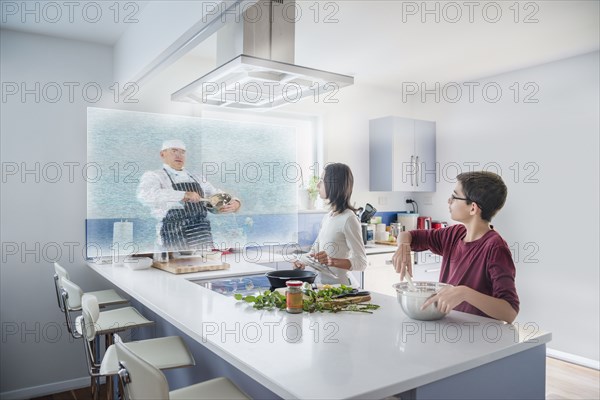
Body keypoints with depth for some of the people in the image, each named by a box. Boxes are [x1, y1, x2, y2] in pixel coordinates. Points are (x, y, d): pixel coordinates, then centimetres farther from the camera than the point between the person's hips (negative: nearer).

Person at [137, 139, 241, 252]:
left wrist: (235, 203, -2)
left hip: (203, 234, 5)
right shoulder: (153, 176, 4)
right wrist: (183, 195, -25)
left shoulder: (197, 179, 20)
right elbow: (144, 195, -17)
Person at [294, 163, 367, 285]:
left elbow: (361, 263, -14)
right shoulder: (328, 216, 10)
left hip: (340, 284, -7)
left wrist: (332, 261, -28)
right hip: (324, 282, 7)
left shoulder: (349, 219, -14)